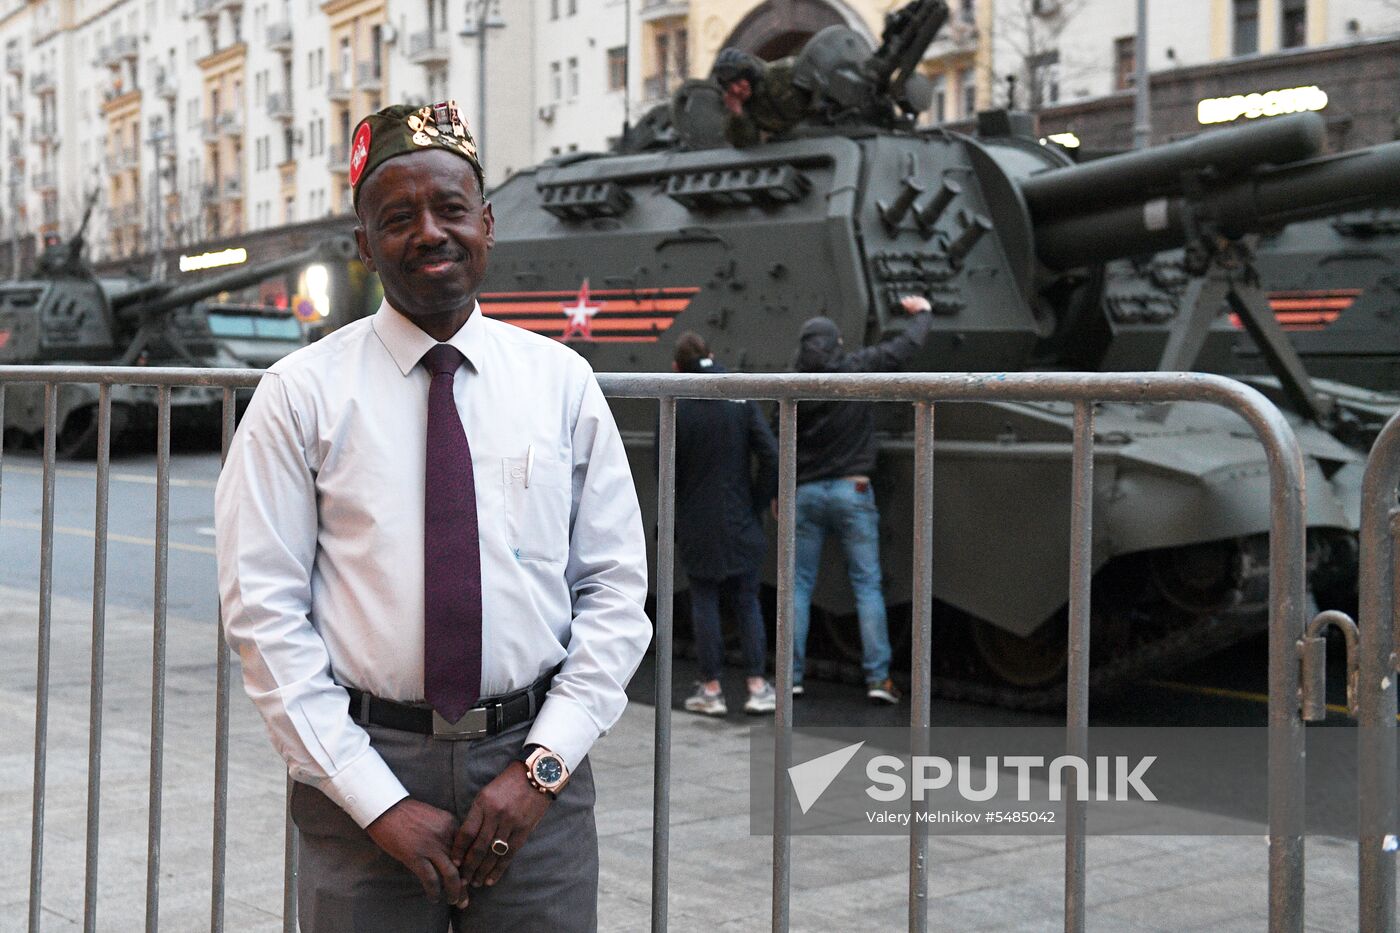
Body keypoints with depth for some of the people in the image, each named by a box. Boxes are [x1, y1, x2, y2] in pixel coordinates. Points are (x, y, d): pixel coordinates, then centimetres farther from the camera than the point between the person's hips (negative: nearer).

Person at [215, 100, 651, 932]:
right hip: (364, 764, -1)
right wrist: (378, 801, -10)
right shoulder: (304, 393, -2)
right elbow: (264, 613, -6)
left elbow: (617, 590, 3)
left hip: (534, 777, 2)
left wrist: (544, 763, -7)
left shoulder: (561, 380, 3)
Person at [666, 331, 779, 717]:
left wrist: (675, 514, 8)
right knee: (747, 602, 11)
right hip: (740, 523, 2)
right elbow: (771, 456, -7)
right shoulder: (740, 401, -3)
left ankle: (711, 689, 10)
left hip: (697, 526, -2)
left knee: (704, 603, 8)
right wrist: (759, 502, 4)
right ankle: (757, 687, 8)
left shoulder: (674, 410, -10)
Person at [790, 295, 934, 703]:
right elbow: (906, 345, 3)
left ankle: (791, 675, 8)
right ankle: (878, 677, -1)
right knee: (867, 585, 2)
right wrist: (922, 313, 23)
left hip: (806, 493, 2)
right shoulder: (857, 369, -6)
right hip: (852, 490, -2)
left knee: (799, 585, 9)